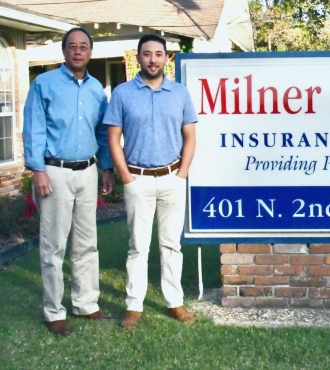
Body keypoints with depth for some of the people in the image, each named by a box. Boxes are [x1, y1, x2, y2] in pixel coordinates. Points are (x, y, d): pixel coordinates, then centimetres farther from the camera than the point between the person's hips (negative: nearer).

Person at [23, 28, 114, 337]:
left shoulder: (96, 88, 11)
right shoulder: (44, 84, -3)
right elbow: (33, 130, -7)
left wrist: (107, 168, 9)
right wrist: (38, 170, -15)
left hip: (87, 172, 5)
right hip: (55, 172, -5)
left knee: (86, 243, 11)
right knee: (54, 245, 0)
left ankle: (86, 304, 23)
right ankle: (54, 312, 9)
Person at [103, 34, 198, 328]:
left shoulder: (180, 93, 5)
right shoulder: (122, 93, -1)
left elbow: (189, 137, 7)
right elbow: (113, 138, -1)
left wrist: (181, 174, -2)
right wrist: (126, 177, -6)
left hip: (172, 178, 2)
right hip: (138, 180, -1)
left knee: (171, 243, 9)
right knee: (138, 245, 4)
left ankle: (175, 302, 18)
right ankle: (134, 306, 12)